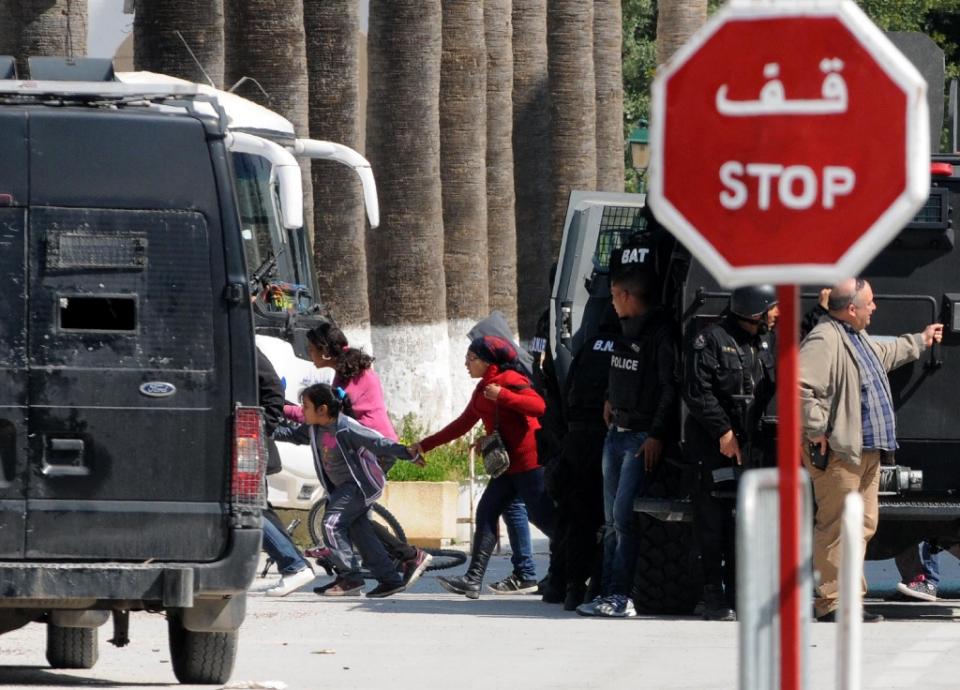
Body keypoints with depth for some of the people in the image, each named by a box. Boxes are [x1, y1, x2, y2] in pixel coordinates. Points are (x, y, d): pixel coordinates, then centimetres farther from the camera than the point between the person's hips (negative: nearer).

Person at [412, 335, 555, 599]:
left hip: (528, 462, -9)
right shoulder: (482, 390, 18)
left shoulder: (510, 380, -10)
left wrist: (502, 396, -27)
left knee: (543, 516, -9)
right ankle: (473, 580, -1)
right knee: (486, 513, 2)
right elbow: (462, 424, 23)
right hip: (507, 465, 9)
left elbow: (539, 406, -24)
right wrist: (425, 445, 23)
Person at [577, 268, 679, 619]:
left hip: (643, 437, -9)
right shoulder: (626, 329, 14)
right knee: (613, 519, 8)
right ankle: (608, 592, 10)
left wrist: (657, 436, -19)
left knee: (623, 514, -13)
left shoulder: (662, 333, -13)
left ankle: (621, 596, -12)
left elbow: (670, 389, -16)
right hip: (617, 432, 9)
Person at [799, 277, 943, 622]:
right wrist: (815, 429, -24)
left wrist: (920, 341, 53)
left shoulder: (857, 338, 19)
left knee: (863, 524, 14)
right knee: (837, 526, -9)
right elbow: (798, 386, -28)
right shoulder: (824, 341, -17)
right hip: (838, 452, -11)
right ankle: (831, 603, -8)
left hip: (866, 451, 11)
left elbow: (885, 353, 42)